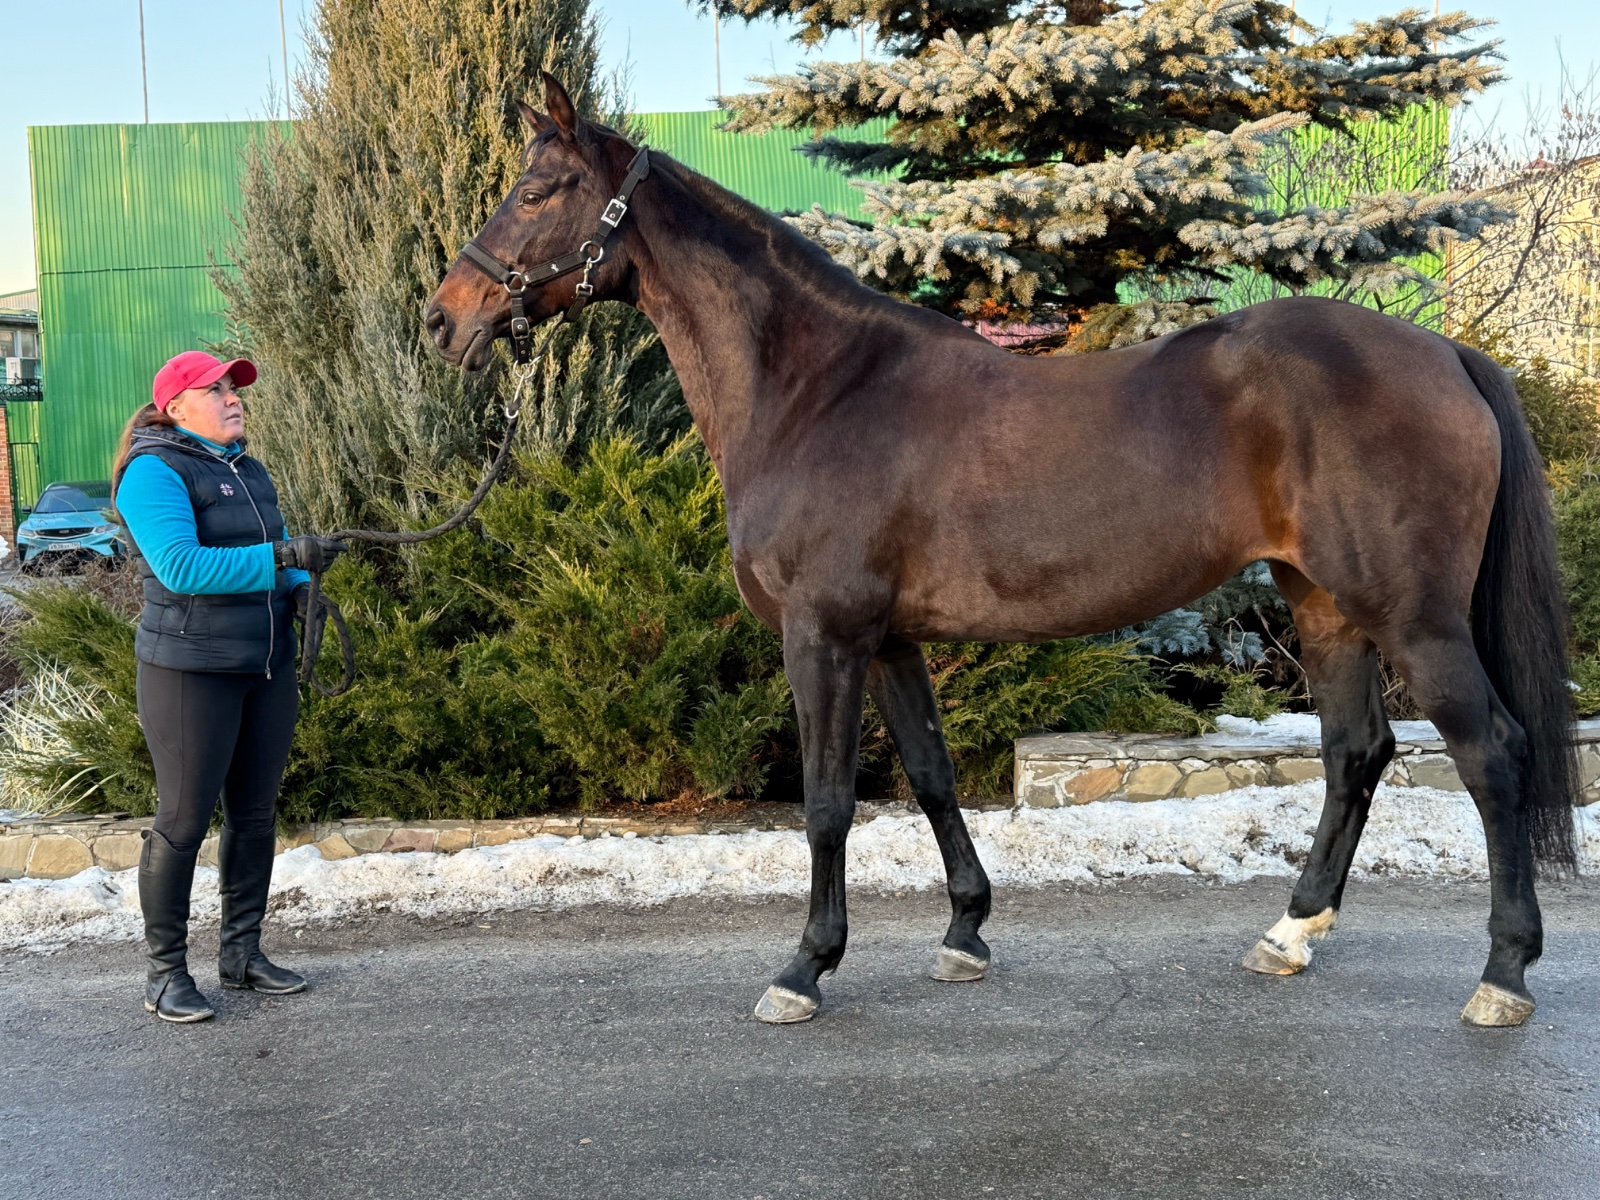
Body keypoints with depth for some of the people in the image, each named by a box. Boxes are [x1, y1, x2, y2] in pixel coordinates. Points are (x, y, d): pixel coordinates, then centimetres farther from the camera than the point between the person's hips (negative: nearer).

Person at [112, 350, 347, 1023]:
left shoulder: (250, 472, 14)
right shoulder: (154, 471, -12)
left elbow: (278, 558, 18)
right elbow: (180, 565, -25)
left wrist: (301, 590, -5)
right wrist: (283, 557, -28)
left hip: (267, 667, 8)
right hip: (190, 671, -8)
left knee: (256, 812, 12)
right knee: (183, 819, -2)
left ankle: (242, 952, 25)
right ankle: (165, 972, 9)